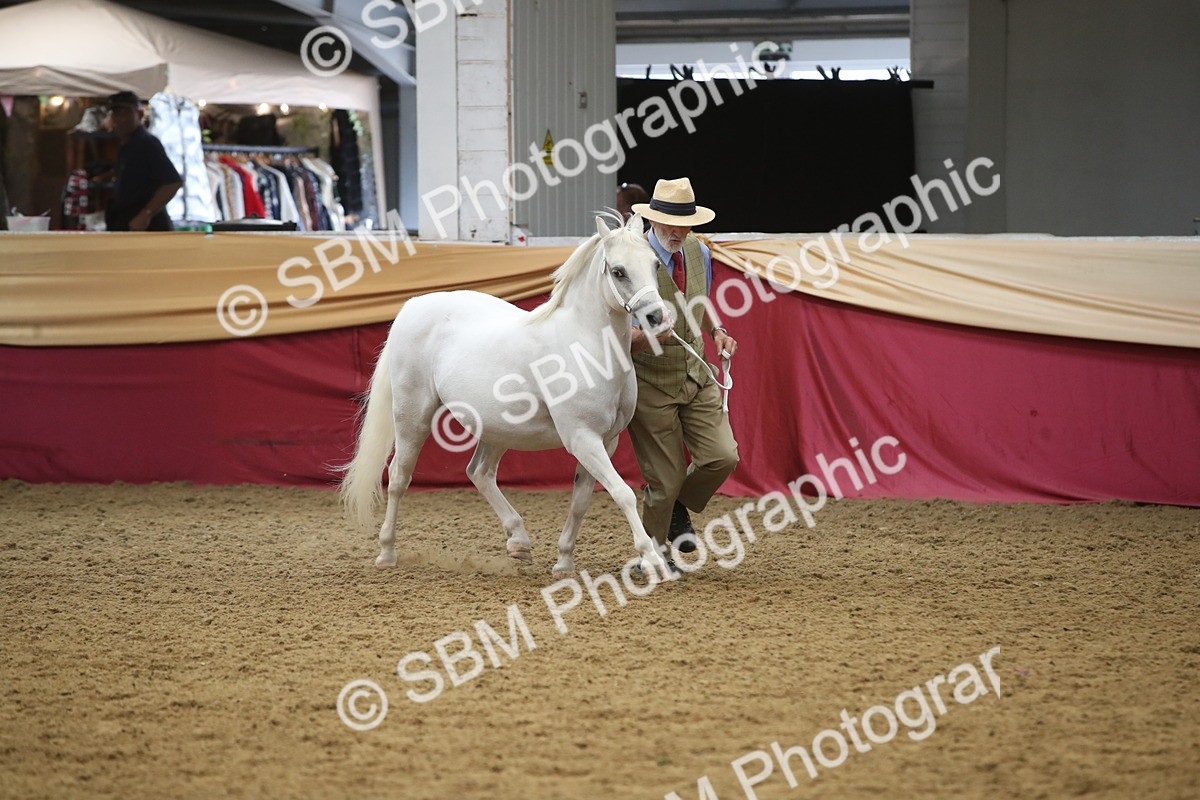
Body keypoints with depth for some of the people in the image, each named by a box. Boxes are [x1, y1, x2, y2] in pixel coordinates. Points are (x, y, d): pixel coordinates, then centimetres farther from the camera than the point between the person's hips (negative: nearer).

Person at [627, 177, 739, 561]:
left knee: (722, 456, -8)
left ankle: (678, 505, 22)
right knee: (666, 477, -2)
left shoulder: (699, 252, 2)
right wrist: (650, 334, -36)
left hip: (697, 376, 5)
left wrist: (717, 331, 1)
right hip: (651, 383, -5)